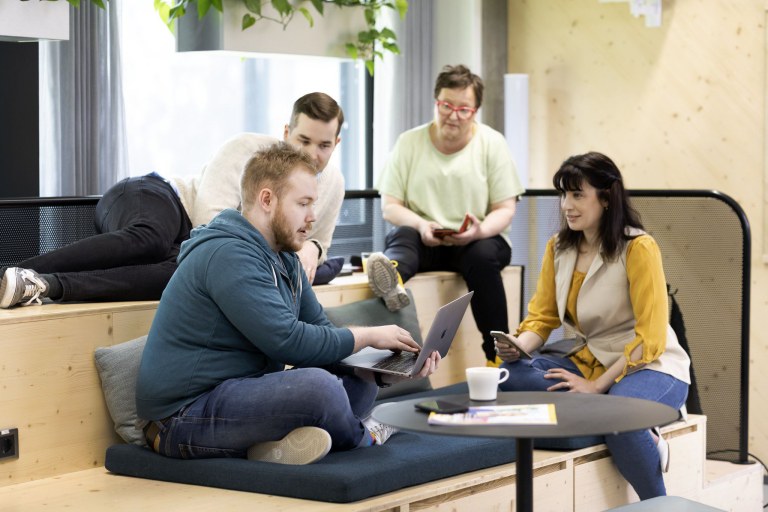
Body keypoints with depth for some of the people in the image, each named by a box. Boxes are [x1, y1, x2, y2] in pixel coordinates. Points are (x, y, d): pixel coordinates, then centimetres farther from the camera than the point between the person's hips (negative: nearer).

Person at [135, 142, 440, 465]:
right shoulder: (229, 256, -19)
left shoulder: (284, 258, 14)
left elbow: (321, 332, 13)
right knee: (317, 385, -30)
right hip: (185, 413, -10)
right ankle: (358, 438, 2)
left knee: (360, 381, 4)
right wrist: (368, 336, -12)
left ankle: (274, 442, -16)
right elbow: (289, 341, -25)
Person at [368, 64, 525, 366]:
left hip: (476, 241, 0)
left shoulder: (492, 143, 4)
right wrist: (421, 225, -20)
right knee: (402, 235, -32)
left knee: (484, 255, -34)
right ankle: (391, 280, -69)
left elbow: (505, 210, 1)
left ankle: (497, 355, -33)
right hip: (424, 241, 1)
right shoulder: (409, 142, 6)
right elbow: (389, 206, 2)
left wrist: (480, 231, -22)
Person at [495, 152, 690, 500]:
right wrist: (516, 347, -15)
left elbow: (650, 340, -17)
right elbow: (542, 317, 7)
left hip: (650, 367, -6)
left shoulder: (638, 248, -14)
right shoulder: (558, 248, 5)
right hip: (588, 361, 6)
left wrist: (597, 385, -21)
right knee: (512, 376, -20)